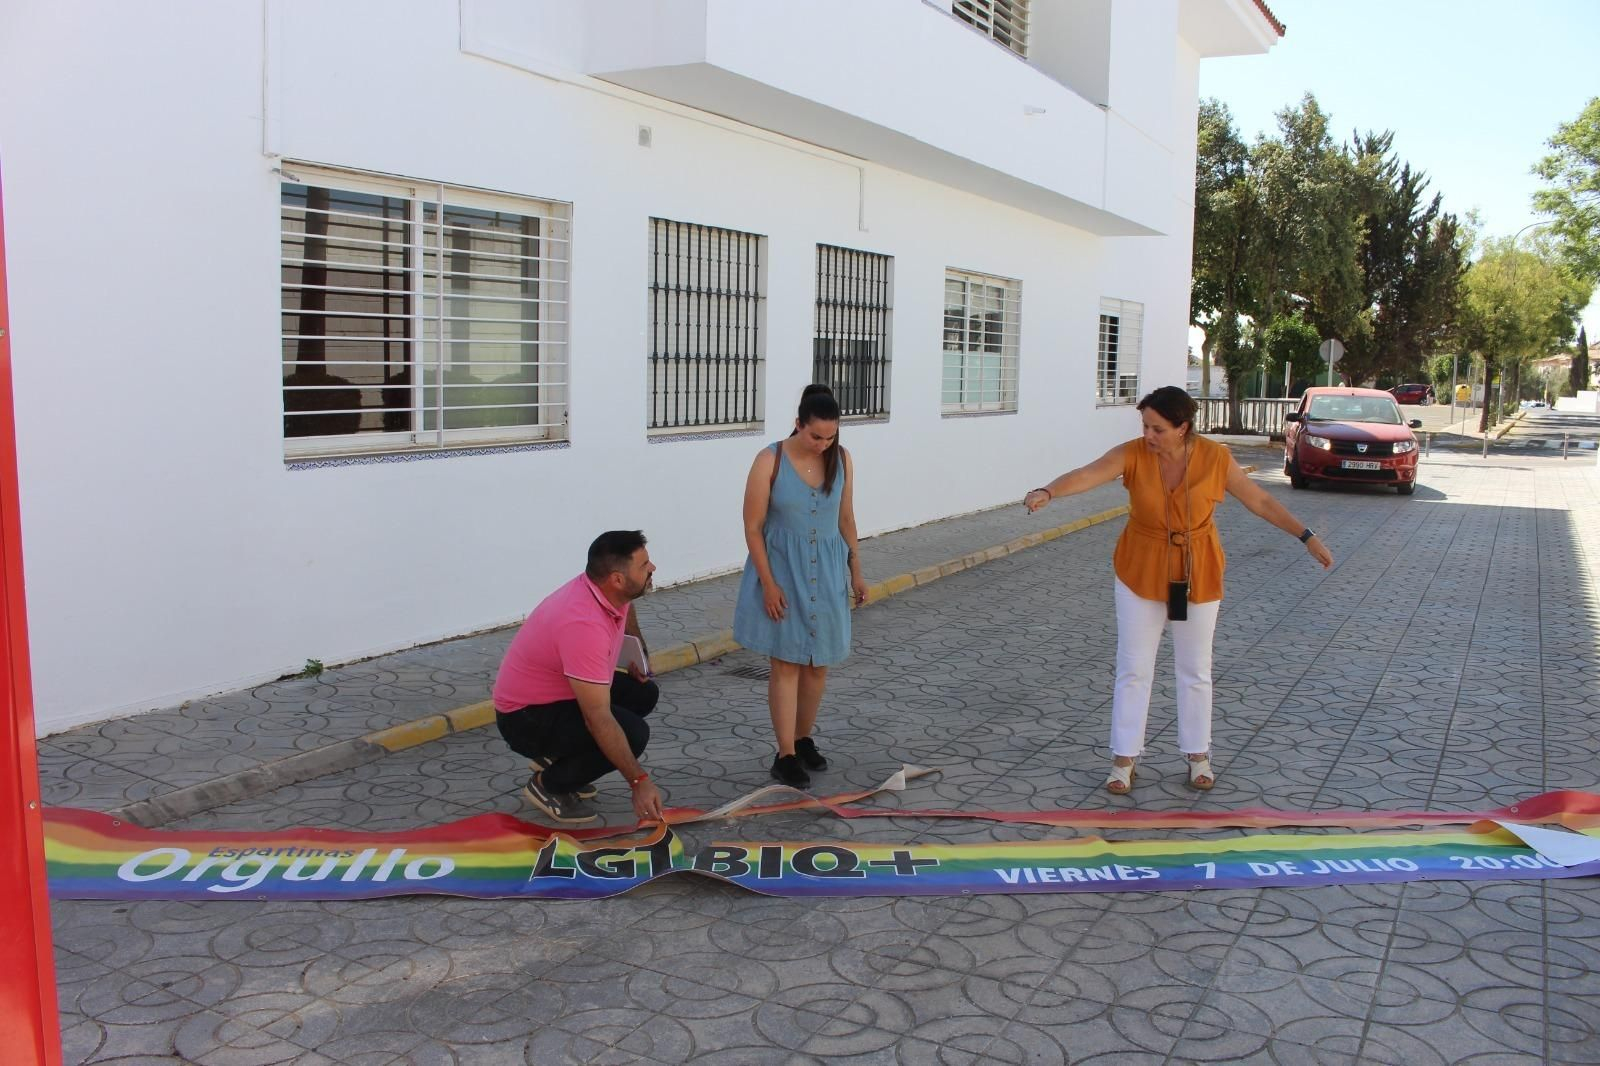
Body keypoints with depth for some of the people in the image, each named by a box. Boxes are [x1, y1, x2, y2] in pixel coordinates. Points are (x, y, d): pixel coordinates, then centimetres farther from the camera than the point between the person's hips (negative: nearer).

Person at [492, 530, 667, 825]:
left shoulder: (609, 589, -9)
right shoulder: (584, 625, -35)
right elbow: (598, 720, -35)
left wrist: (639, 652, 11)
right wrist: (639, 781, -31)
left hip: (559, 690, 9)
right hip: (526, 717, -9)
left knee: (643, 693, 8)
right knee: (633, 733, -23)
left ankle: (554, 756, 15)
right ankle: (548, 785, -1)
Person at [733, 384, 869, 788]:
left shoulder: (841, 460, -1)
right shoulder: (770, 461, -14)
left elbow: (846, 518, 9)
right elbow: (753, 527, -11)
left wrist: (856, 571, 11)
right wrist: (768, 582, -14)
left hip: (826, 573, 4)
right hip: (783, 572, -4)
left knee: (818, 662, 10)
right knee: (786, 663, -3)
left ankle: (803, 739, 28)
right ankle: (785, 755, 3)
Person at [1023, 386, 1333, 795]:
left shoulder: (1215, 458, -13)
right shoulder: (1132, 454, -15)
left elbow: (1261, 502, -3)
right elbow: (1087, 475, -31)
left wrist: (1308, 537, -3)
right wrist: (1047, 492, -50)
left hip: (1197, 576, 1)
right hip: (1141, 572, 0)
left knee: (1195, 669, 12)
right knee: (1133, 669, 3)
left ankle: (1198, 756, 29)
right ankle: (1124, 760, 13)